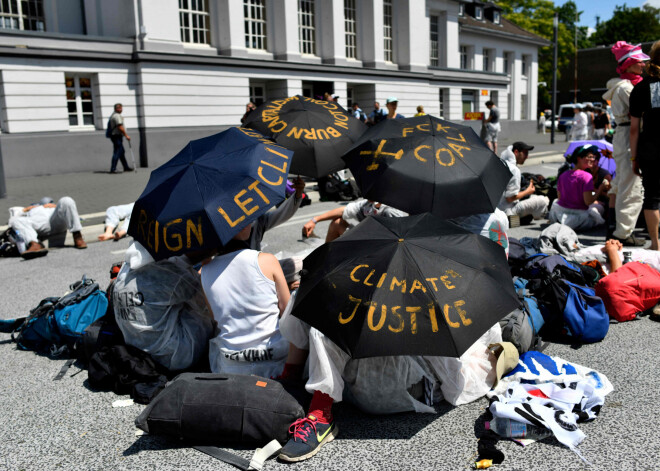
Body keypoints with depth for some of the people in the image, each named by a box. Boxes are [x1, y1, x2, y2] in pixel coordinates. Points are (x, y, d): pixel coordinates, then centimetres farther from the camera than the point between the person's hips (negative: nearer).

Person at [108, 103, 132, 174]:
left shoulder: (113, 115, 19)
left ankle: (126, 167, 25)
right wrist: (126, 135, -18)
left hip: (116, 136, 11)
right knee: (117, 152, -11)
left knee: (122, 152, 17)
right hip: (117, 136, -11)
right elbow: (120, 127, -21)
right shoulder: (117, 116, -15)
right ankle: (113, 169, -13)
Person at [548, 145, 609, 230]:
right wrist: (600, 189, -9)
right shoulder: (586, 176, -16)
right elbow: (588, 202, -20)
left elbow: (559, 197, 11)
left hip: (560, 211, 6)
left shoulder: (562, 175, 2)